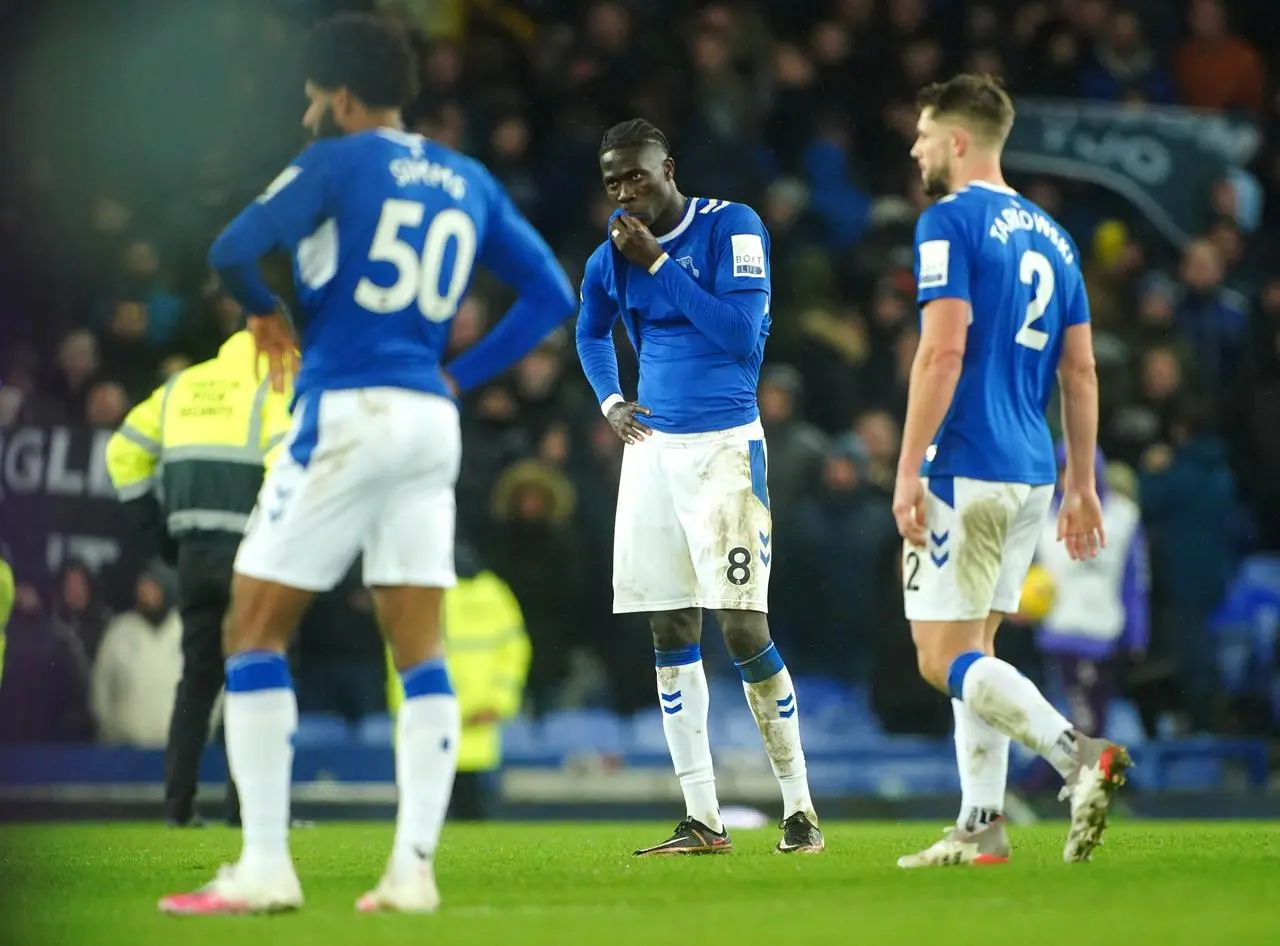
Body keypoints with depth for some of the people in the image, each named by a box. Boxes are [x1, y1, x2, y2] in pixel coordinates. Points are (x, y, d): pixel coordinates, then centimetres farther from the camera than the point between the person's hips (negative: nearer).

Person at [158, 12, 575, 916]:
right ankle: (414, 867, 0)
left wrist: (267, 311, 6)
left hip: (346, 417, -6)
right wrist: (463, 374, 14)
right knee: (421, 653, 7)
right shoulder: (470, 183, 14)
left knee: (254, 631, 1)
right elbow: (551, 294, 16)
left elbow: (233, 249, -15)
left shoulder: (338, 163, -5)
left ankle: (266, 866, -3)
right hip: (431, 425, 6)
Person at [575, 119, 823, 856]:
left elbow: (741, 335, -18)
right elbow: (591, 332, 29)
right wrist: (611, 401, 13)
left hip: (723, 445, -6)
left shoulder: (731, 229, -8)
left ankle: (800, 806, 1)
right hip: (653, 447, 6)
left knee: (744, 629, -11)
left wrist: (659, 264, -17)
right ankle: (703, 820, 9)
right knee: (671, 634, 4)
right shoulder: (613, 257, 9)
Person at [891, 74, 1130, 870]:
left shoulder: (951, 221, -8)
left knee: (945, 658, -5)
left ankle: (1079, 754, -23)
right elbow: (1081, 372, 15)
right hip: (1033, 476, 8)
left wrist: (908, 469, -16)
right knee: (973, 651, 14)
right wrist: (1083, 487, 19)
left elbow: (944, 351, -18)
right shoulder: (1051, 236, 15)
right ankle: (981, 828, 10)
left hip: (966, 470, -8)